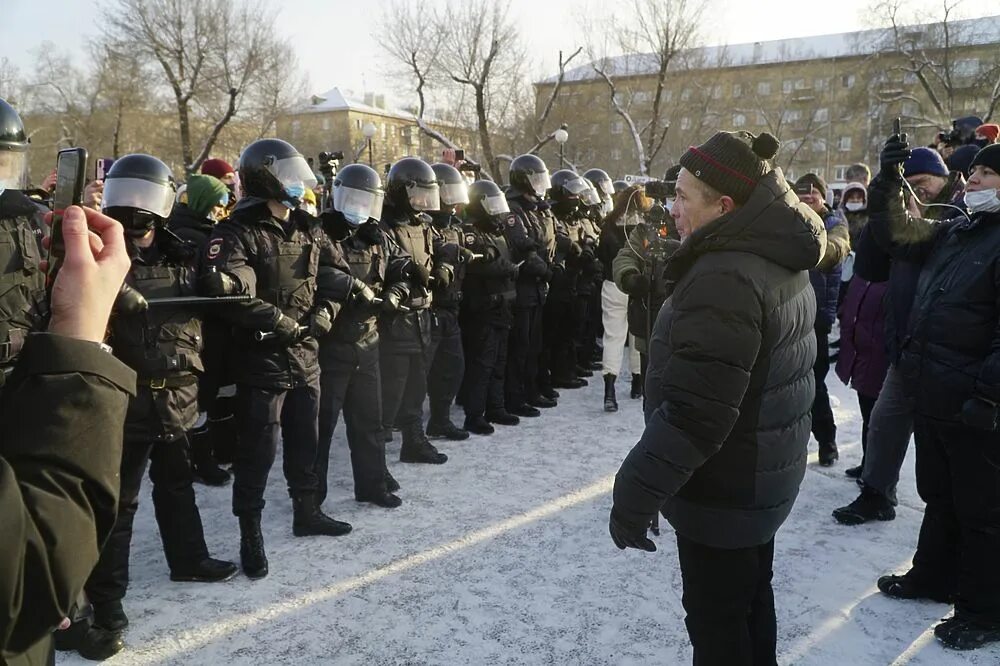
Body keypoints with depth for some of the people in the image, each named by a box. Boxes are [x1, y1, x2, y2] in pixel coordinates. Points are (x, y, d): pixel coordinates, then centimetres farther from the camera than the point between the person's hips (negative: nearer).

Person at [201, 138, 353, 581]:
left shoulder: (308, 229, 10)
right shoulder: (237, 234, -12)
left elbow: (338, 275, 13)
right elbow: (232, 295, -26)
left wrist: (323, 315, -4)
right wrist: (284, 324, -19)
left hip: (306, 356, 7)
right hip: (262, 358, -7)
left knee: (306, 441, 19)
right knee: (258, 451, 2)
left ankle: (307, 511, 37)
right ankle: (250, 532, 19)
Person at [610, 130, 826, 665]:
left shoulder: (723, 279, -28)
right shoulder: (781, 262, 5)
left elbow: (692, 414, -30)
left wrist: (634, 495, -21)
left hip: (722, 492, -9)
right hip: (762, 479, 10)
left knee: (717, 620, 8)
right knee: (750, 600, 25)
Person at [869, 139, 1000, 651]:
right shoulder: (954, 233, 11)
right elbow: (898, 229, 19)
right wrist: (888, 179, 6)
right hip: (932, 396, 8)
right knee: (938, 495, 22)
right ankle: (933, 576, 40)